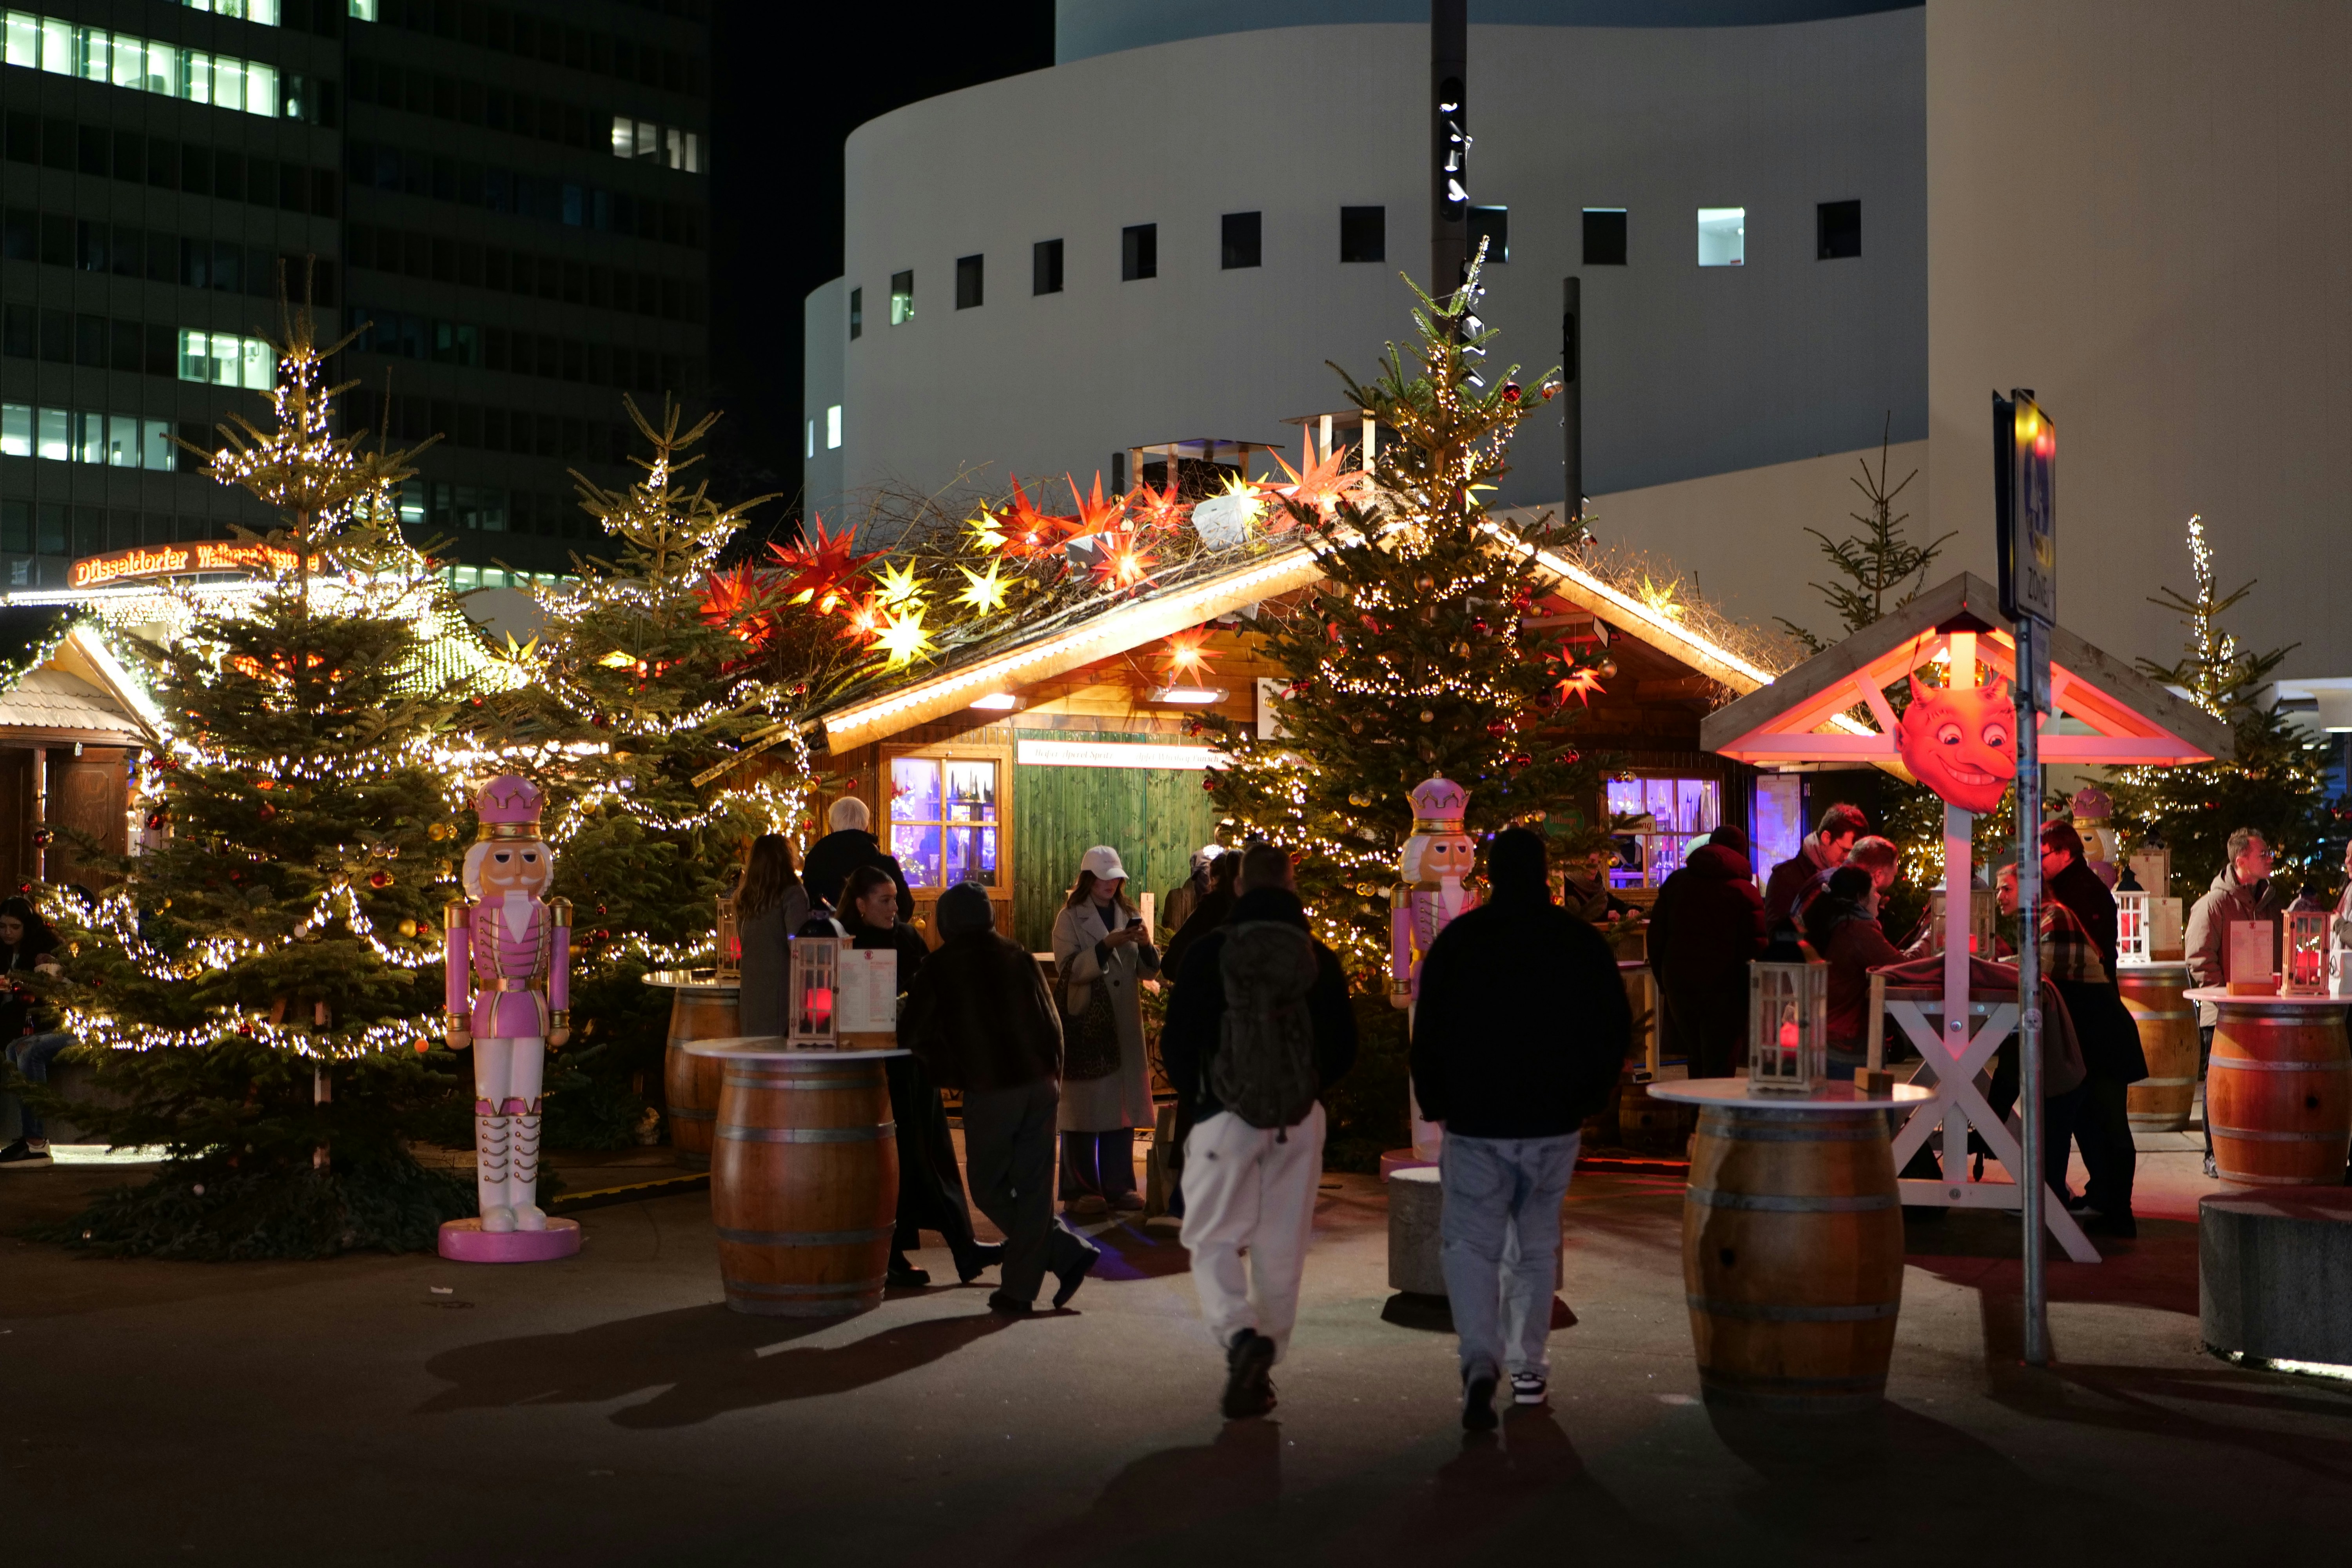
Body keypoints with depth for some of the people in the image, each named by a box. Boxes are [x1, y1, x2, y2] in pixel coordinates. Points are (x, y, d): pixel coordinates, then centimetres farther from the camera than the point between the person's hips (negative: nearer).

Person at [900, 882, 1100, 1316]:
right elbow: (1051, 1020, 10)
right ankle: (1020, 1289, 6)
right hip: (1039, 1085, 4)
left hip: (989, 1093, -4)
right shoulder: (1017, 955, 10)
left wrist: (948, 1074, 14)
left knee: (990, 1191, 10)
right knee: (1032, 1189, 8)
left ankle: (1068, 1252, 4)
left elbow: (914, 1035, 1)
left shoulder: (939, 967, 1)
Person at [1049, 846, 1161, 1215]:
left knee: (1123, 1105, 6)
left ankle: (1118, 1186, 13)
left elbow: (1148, 971, 11)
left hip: (1124, 1024, 5)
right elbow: (1069, 969, -13)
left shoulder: (1128, 915, 13)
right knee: (1085, 1106, -2)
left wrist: (1146, 946, -9)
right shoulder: (1071, 918, -1)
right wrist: (1106, 946, -22)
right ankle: (1080, 1190, 3)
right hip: (1084, 1022, -5)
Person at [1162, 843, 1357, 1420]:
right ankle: (1260, 1372, 16)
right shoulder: (1319, 958, 1)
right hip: (1299, 1121, 3)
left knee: (1213, 1240, 7)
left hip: (1225, 1115, -2)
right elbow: (1344, 1047, 5)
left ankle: (1240, 1336, -19)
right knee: (1281, 1250, 11)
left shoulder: (1211, 951, -6)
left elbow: (1177, 1042, -4)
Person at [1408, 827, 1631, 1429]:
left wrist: (1436, 1104, 11)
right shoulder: (1581, 940, 1)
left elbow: (1427, 1033, -1)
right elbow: (1617, 1028, 5)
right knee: (1536, 1245, 14)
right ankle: (1528, 1368, 19)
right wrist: (1588, 1097, 15)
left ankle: (1480, 1359, -18)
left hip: (1476, 1121, -2)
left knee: (1471, 1242, 1)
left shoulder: (1456, 940, -4)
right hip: (1554, 1121, 2)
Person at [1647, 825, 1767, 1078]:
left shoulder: (1676, 882, 7)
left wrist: (1664, 980, 14)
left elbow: (1656, 936, 9)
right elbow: (1755, 951, -10)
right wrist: (1750, 996, -4)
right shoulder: (1746, 893, -6)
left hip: (1678, 985, 4)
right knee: (1720, 1068, -1)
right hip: (1723, 990, -4)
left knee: (1698, 1061, 20)